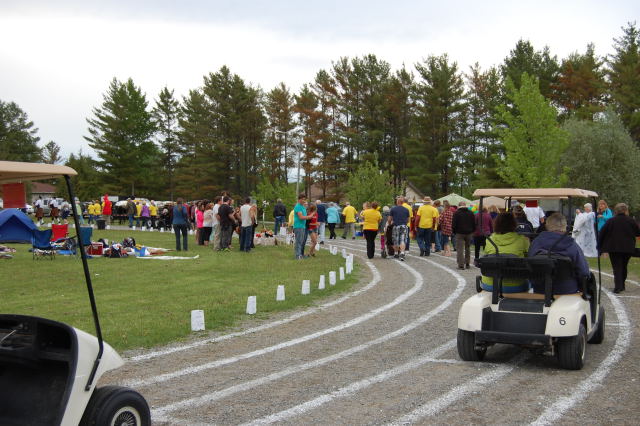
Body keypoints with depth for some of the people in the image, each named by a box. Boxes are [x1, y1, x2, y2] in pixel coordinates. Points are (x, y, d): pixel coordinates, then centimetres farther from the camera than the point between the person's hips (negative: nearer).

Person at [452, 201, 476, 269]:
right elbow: (474, 224, 9)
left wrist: (454, 231, 6)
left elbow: (453, 224, -7)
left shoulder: (457, 213, -5)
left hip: (459, 233, -4)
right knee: (467, 249, 15)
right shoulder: (470, 213, 7)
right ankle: (467, 264, 18)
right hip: (468, 233, 4)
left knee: (460, 249, -4)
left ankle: (461, 265, -10)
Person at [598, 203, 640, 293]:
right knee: (623, 267, 18)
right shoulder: (631, 221, -2)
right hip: (628, 248, 2)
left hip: (614, 248, -2)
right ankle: (621, 285, 26)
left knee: (617, 267, 0)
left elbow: (602, 234, -4)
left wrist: (599, 246, 5)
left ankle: (618, 287, -14)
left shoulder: (610, 221, -4)